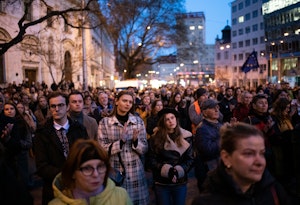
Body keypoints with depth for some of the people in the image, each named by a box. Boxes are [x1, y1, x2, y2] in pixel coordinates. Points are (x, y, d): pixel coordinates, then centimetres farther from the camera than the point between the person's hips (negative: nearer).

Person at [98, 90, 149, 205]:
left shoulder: (138, 121, 2)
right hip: (114, 172, -2)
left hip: (136, 172, 2)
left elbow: (144, 149, 3)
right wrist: (121, 141, -22)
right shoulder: (104, 122, -4)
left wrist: (135, 141, -17)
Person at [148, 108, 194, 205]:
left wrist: (178, 171, -15)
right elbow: (152, 160, -5)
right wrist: (167, 170, -18)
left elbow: (190, 159, 0)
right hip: (161, 182, -1)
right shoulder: (155, 138, -3)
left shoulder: (185, 136, -1)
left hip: (180, 181, 1)